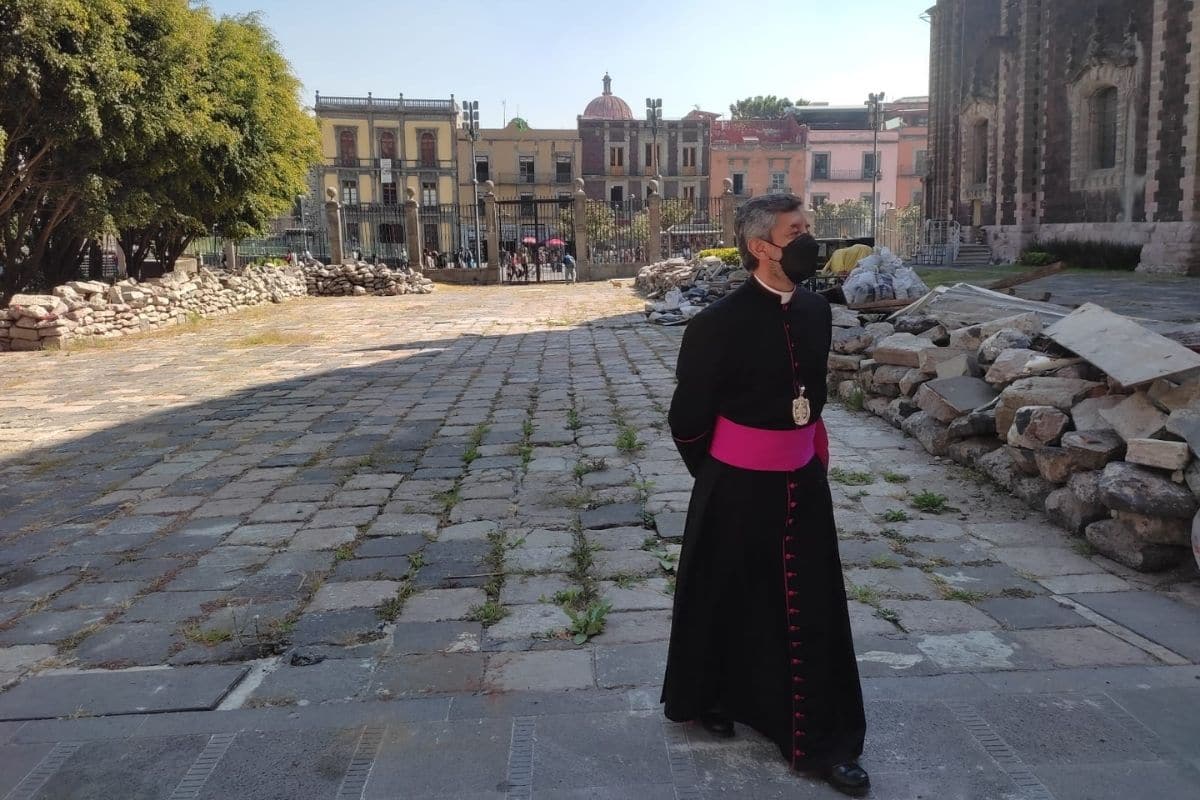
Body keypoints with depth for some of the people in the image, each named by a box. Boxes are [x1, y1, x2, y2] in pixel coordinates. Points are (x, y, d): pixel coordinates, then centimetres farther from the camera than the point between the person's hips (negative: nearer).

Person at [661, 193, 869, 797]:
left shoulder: (816, 311, 2)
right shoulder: (720, 322, -17)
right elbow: (687, 416, -8)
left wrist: (811, 453, 16)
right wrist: (717, 476, 4)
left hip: (803, 480, 5)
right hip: (738, 488, -5)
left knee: (811, 609, 11)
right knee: (729, 603, 13)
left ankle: (819, 739, 25)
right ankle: (705, 701, 38)